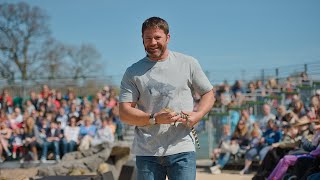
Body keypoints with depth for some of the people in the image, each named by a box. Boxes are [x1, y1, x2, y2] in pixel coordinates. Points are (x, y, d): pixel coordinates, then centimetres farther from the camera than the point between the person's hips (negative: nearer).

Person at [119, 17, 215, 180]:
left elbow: (208, 93, 14)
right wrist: (155, 118, -16)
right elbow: (124, 113, 0)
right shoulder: (133, 73, 6)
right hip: (146, 153, 1)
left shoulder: (188, 63, 8)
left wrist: (197, 115, -7)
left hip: (182, 150, -1)